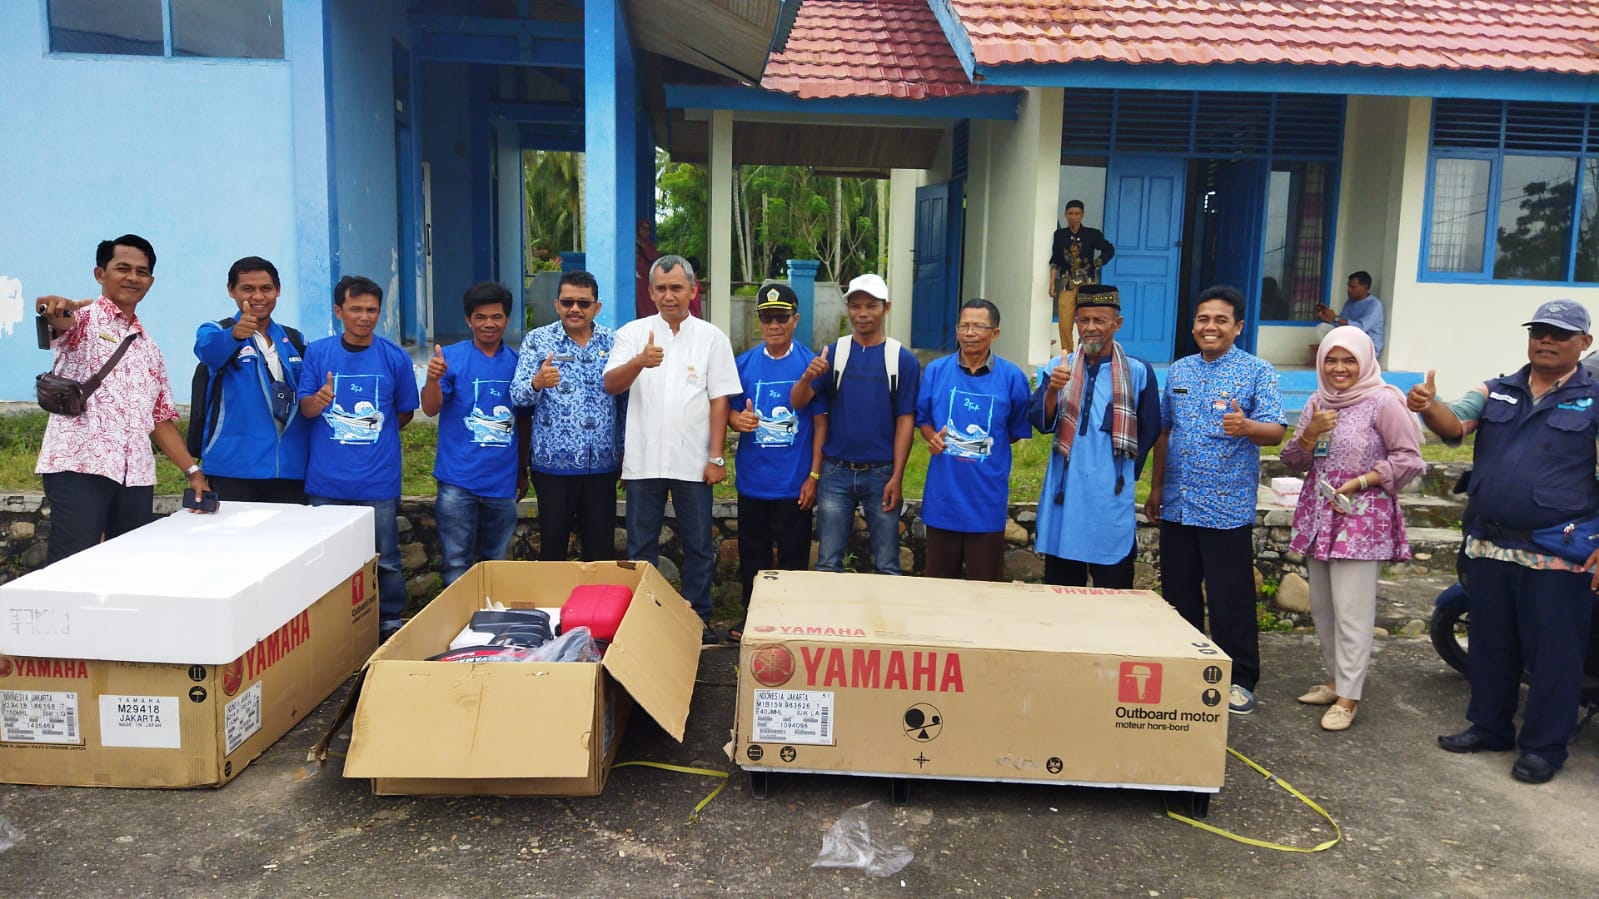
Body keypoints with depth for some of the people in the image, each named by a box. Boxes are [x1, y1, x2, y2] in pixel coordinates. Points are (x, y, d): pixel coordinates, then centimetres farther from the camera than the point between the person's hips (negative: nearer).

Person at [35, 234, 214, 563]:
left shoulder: (149, 349, 22)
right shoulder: (82, 318, 5)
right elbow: (61, 321, -21)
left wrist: (193, 471, 11)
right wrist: (55, 308, -46)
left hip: (136, 474, 6)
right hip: (79, 463, -6)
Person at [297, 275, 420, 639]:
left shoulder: (395, 358, 1)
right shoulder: (317, 353, 3)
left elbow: (405, 412, 11)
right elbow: (306, 408, 1)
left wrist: (376, 437, 5)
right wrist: (319, 399, -20)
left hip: (379, 479, -1)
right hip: (326, 478, 1)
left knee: (385, 559, 5)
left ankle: (391, 622, 20)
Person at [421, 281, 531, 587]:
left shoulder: (516, 363, 6)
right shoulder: (451, 356, -2)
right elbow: (430, 409, -9)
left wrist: (523, 472, 16)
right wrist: (433, 378, -29)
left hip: (503, 481, 3)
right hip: (458, 479, -3)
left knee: (496, 564, 14)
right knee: (456, 566, 1)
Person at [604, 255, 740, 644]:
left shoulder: (712, 337, 4)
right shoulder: (633, 333, 5)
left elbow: (719, 401, 1)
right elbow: (610, 385, -8)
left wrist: (716, 458, -4)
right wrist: (640, 361, -28)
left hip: (693, 462, 0)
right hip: (643, 460, 1)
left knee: (698, 546, 8)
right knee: (640, 547, 9)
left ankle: (698, 619, 21)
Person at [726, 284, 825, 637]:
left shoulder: (810, 364, -5)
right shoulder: (744, 363, 2)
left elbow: (820, 422, -5)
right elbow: (731, 411, 9)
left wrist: (814, 476, -9)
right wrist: (738, 419, -17)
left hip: (794, 482, -3)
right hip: (752, 479, 3)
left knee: (793, 556, 7)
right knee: (752, 554, 13)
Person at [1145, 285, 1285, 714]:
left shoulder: (1257, 372, -4)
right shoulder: (1178, 371, 11)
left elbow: (1275, 432, -13)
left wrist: (1247, 427, -35)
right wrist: (1156, 487, 14)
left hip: (1228, 509, -5)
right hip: (1178, 505, 5)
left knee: (1231, 599, 1)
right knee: (1179, 594, 12)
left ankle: (1240, 680, 15)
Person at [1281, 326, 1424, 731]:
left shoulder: (1383, 402, -7)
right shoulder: (1317, 404, 11)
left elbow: (1408, 458, -9)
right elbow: (1293, 461, 11)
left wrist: (1359, 483, -17)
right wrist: (1310, 434, -8)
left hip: (1362, 519, -7)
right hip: (1319, 515, 7)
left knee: (1352, 611, -7)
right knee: (1321, 607, 13)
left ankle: (1348, 697, 0)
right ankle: (1336, 679, 27)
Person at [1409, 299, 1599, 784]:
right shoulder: (1495, 391, 10)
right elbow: (1453, 425, -5)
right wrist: (1428, 406, -29)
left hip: (1558, 555, -4)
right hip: (1489, 545, 4)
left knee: (1552, 651, 4)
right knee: (1490, 643, 15)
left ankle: (1544, 745, 17)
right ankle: (1490, 725, 30)